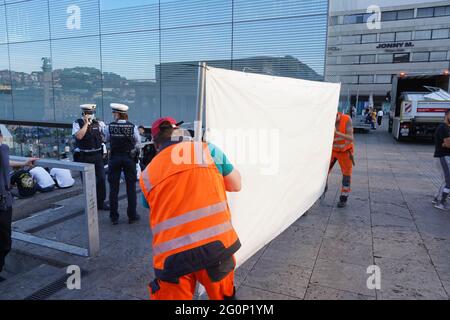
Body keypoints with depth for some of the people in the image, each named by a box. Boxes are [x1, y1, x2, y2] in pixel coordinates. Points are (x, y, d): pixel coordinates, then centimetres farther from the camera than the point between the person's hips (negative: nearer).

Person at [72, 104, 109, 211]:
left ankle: (101, 202, 17)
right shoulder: (77, 124, -3)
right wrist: (86, 123, -16)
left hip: (97, 155, 3)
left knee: (101, 179, 2)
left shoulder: (98, 123, 6)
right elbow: (79, 136, -21)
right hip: (84, 157, -3)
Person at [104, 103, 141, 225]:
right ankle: (132, 216, 14)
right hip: (129, 158, 0)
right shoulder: (132, 127, -8)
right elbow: (138, 141, 3)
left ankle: (114, 217, 16)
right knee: (131, 187, 9)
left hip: (114, 158, 1)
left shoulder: (109, 127, -6)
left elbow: (107, 139, 8)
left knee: (113, 188, 9)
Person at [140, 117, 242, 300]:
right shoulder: (207, 149, 7)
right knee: (223, 295, 24)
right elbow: (236, 185, 17)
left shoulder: (147, 174, 13)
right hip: (217, 244, 0)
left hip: (172, 257, 0)